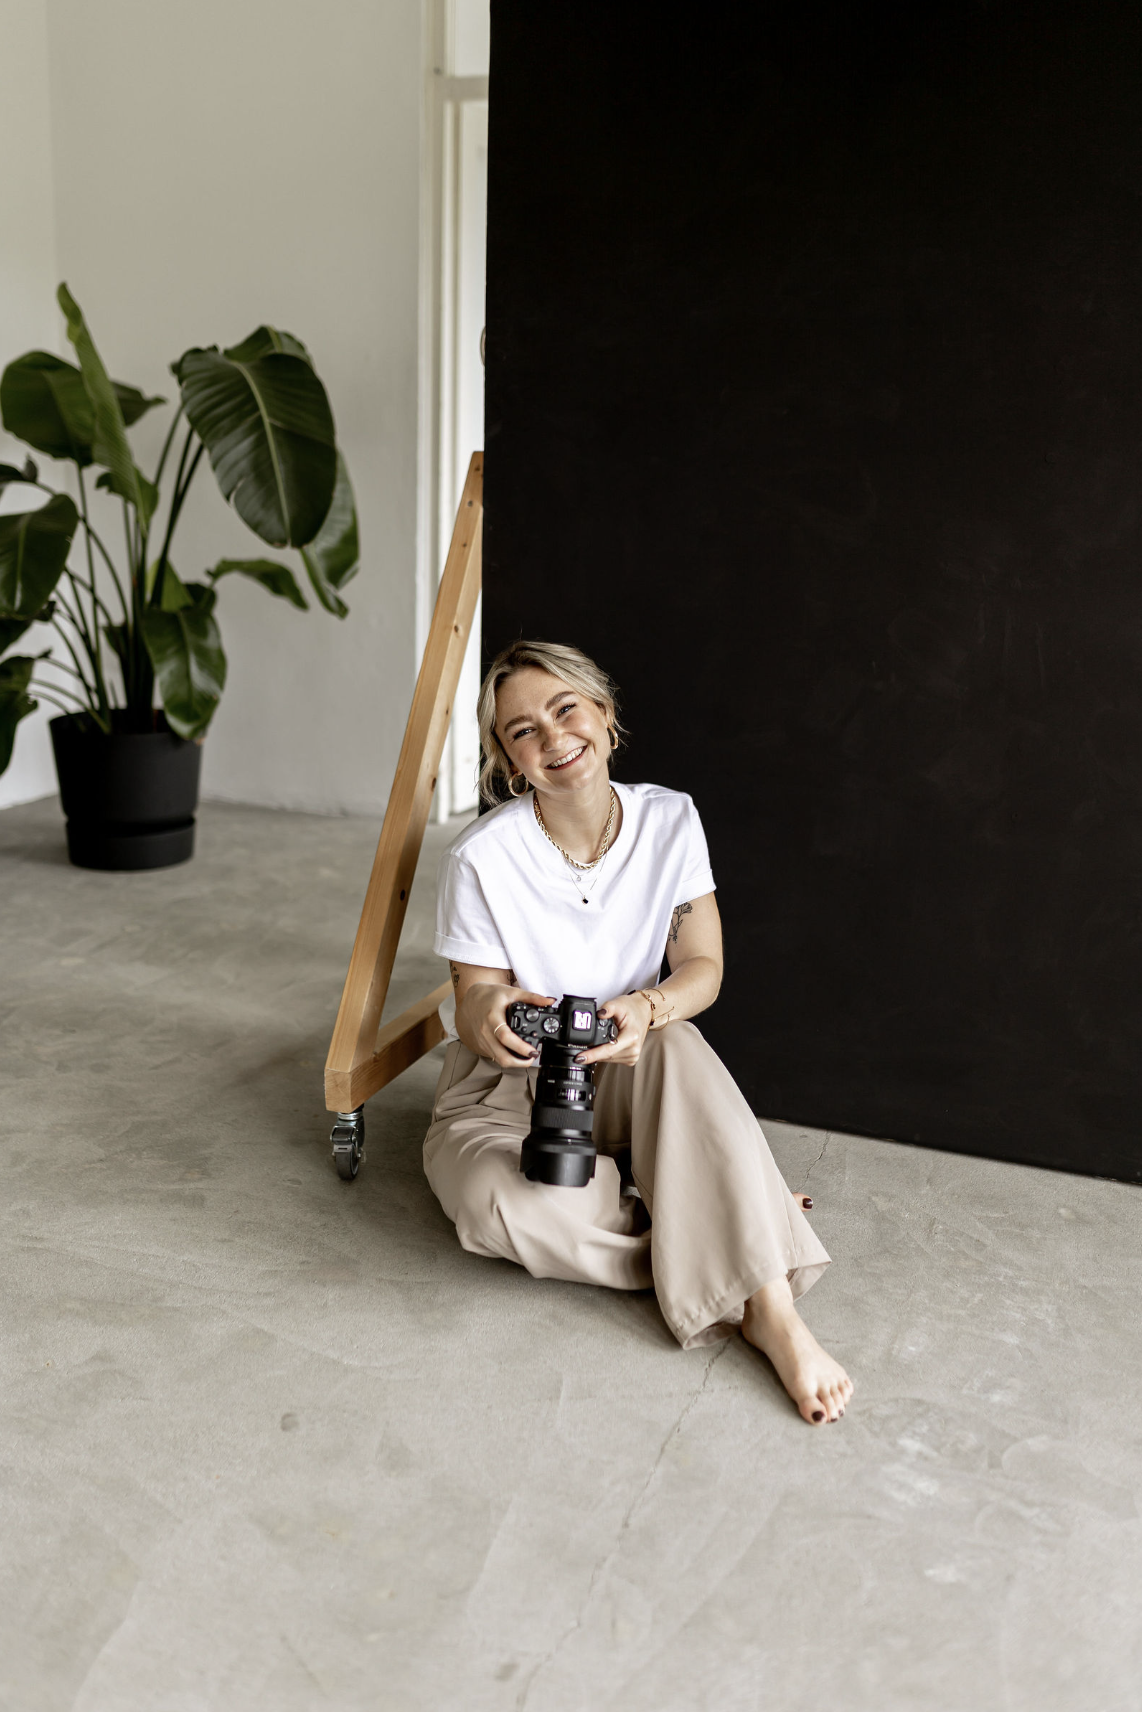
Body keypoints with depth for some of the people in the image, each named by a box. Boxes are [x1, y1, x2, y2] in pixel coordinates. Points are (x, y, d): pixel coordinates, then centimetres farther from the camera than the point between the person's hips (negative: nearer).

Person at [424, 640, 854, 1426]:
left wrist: (645, 1007, -30)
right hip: (506, 1090, -1)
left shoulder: (669, 820, -8)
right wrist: (490, 1018, -36)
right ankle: (739, 1210, -22)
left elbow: (703, 968, -6)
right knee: (495, 1201, -37)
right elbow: (474, 1002, -9)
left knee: (678, 1046, -35)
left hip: (624, 1082, 2)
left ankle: (771, 1311, -37)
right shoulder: (484, 858, -17)